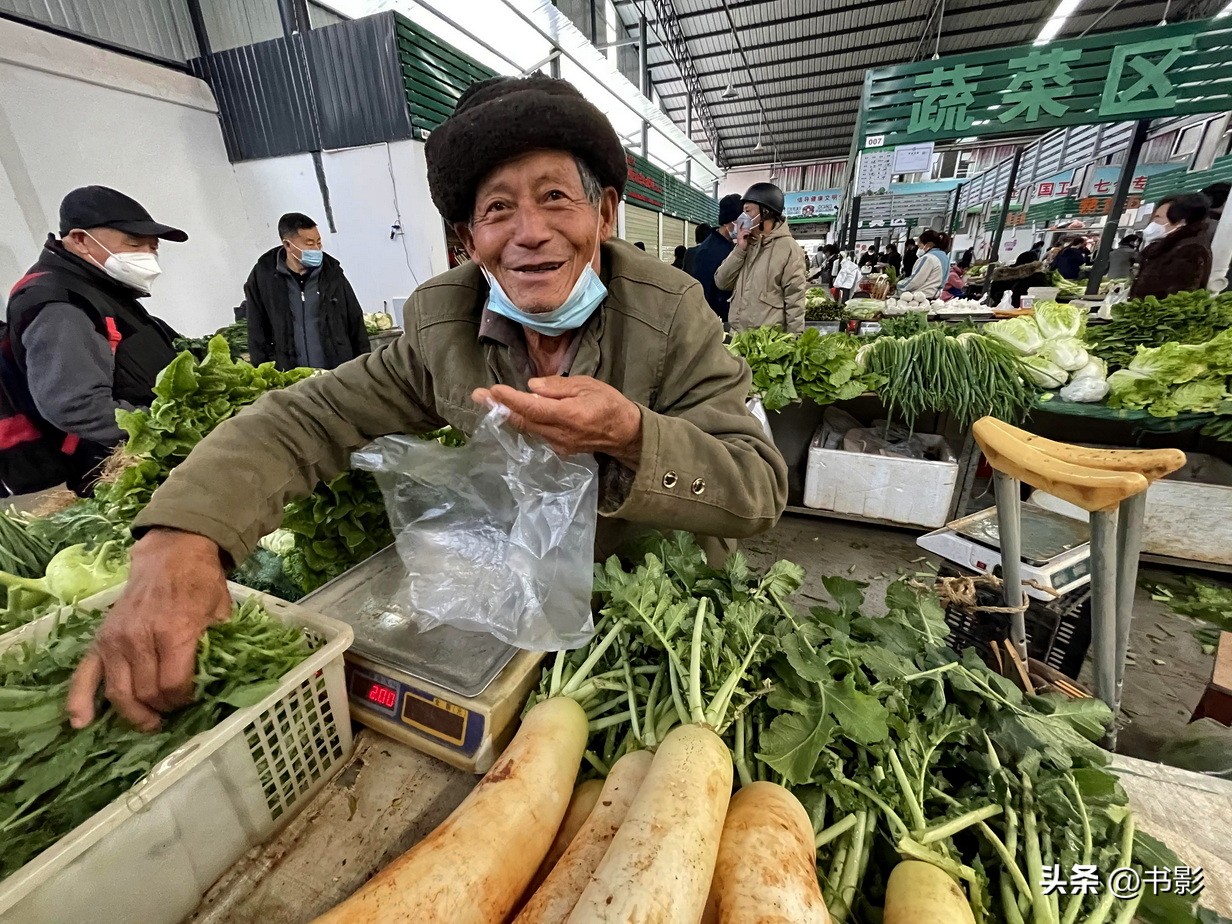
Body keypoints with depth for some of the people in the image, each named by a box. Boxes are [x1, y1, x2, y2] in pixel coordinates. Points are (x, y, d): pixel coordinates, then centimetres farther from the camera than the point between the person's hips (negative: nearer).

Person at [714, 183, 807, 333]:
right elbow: (722, 282, 6)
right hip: (737, 333, 6)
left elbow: (795, 300, -10)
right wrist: (739, 250, -4)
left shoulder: (787, 247, -6)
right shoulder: (746, 244, 14)